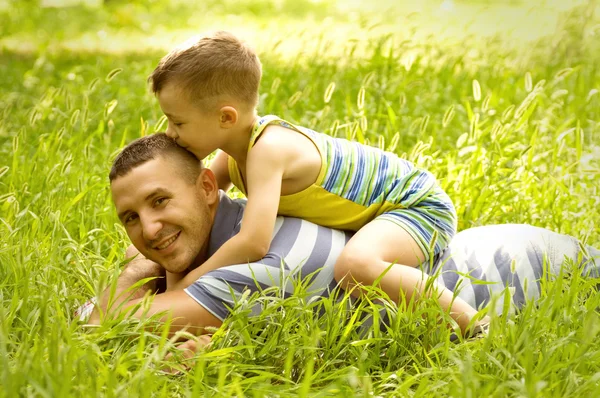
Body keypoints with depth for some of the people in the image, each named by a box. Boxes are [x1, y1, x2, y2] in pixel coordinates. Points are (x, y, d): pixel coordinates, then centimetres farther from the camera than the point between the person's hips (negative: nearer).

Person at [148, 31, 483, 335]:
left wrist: (190, 281, -24)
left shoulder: (268, 149, -31)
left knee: (354, 266, -37)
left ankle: (473, 322, -25)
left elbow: (253, 243, -36)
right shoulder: (236, 148, -4)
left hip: (420, 204, -10)